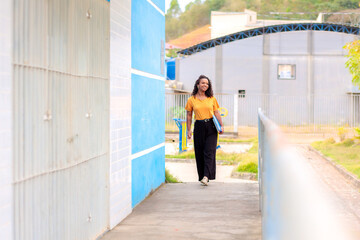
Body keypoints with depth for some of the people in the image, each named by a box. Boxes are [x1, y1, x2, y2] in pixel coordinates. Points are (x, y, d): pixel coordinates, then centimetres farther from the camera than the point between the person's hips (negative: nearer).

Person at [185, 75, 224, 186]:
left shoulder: (212, 99, 7)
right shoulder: (191, 100, 4)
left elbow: (216, 113, 11)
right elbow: (189, 115, 7)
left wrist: (221, 126, 2)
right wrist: (189, 130, 2)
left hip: (211, 127, 0)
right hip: (199, 127, 0)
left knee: (209, 152, -11)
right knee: (199, 153, 2)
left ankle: (206, 176, -19)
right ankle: (202, 176, 11)